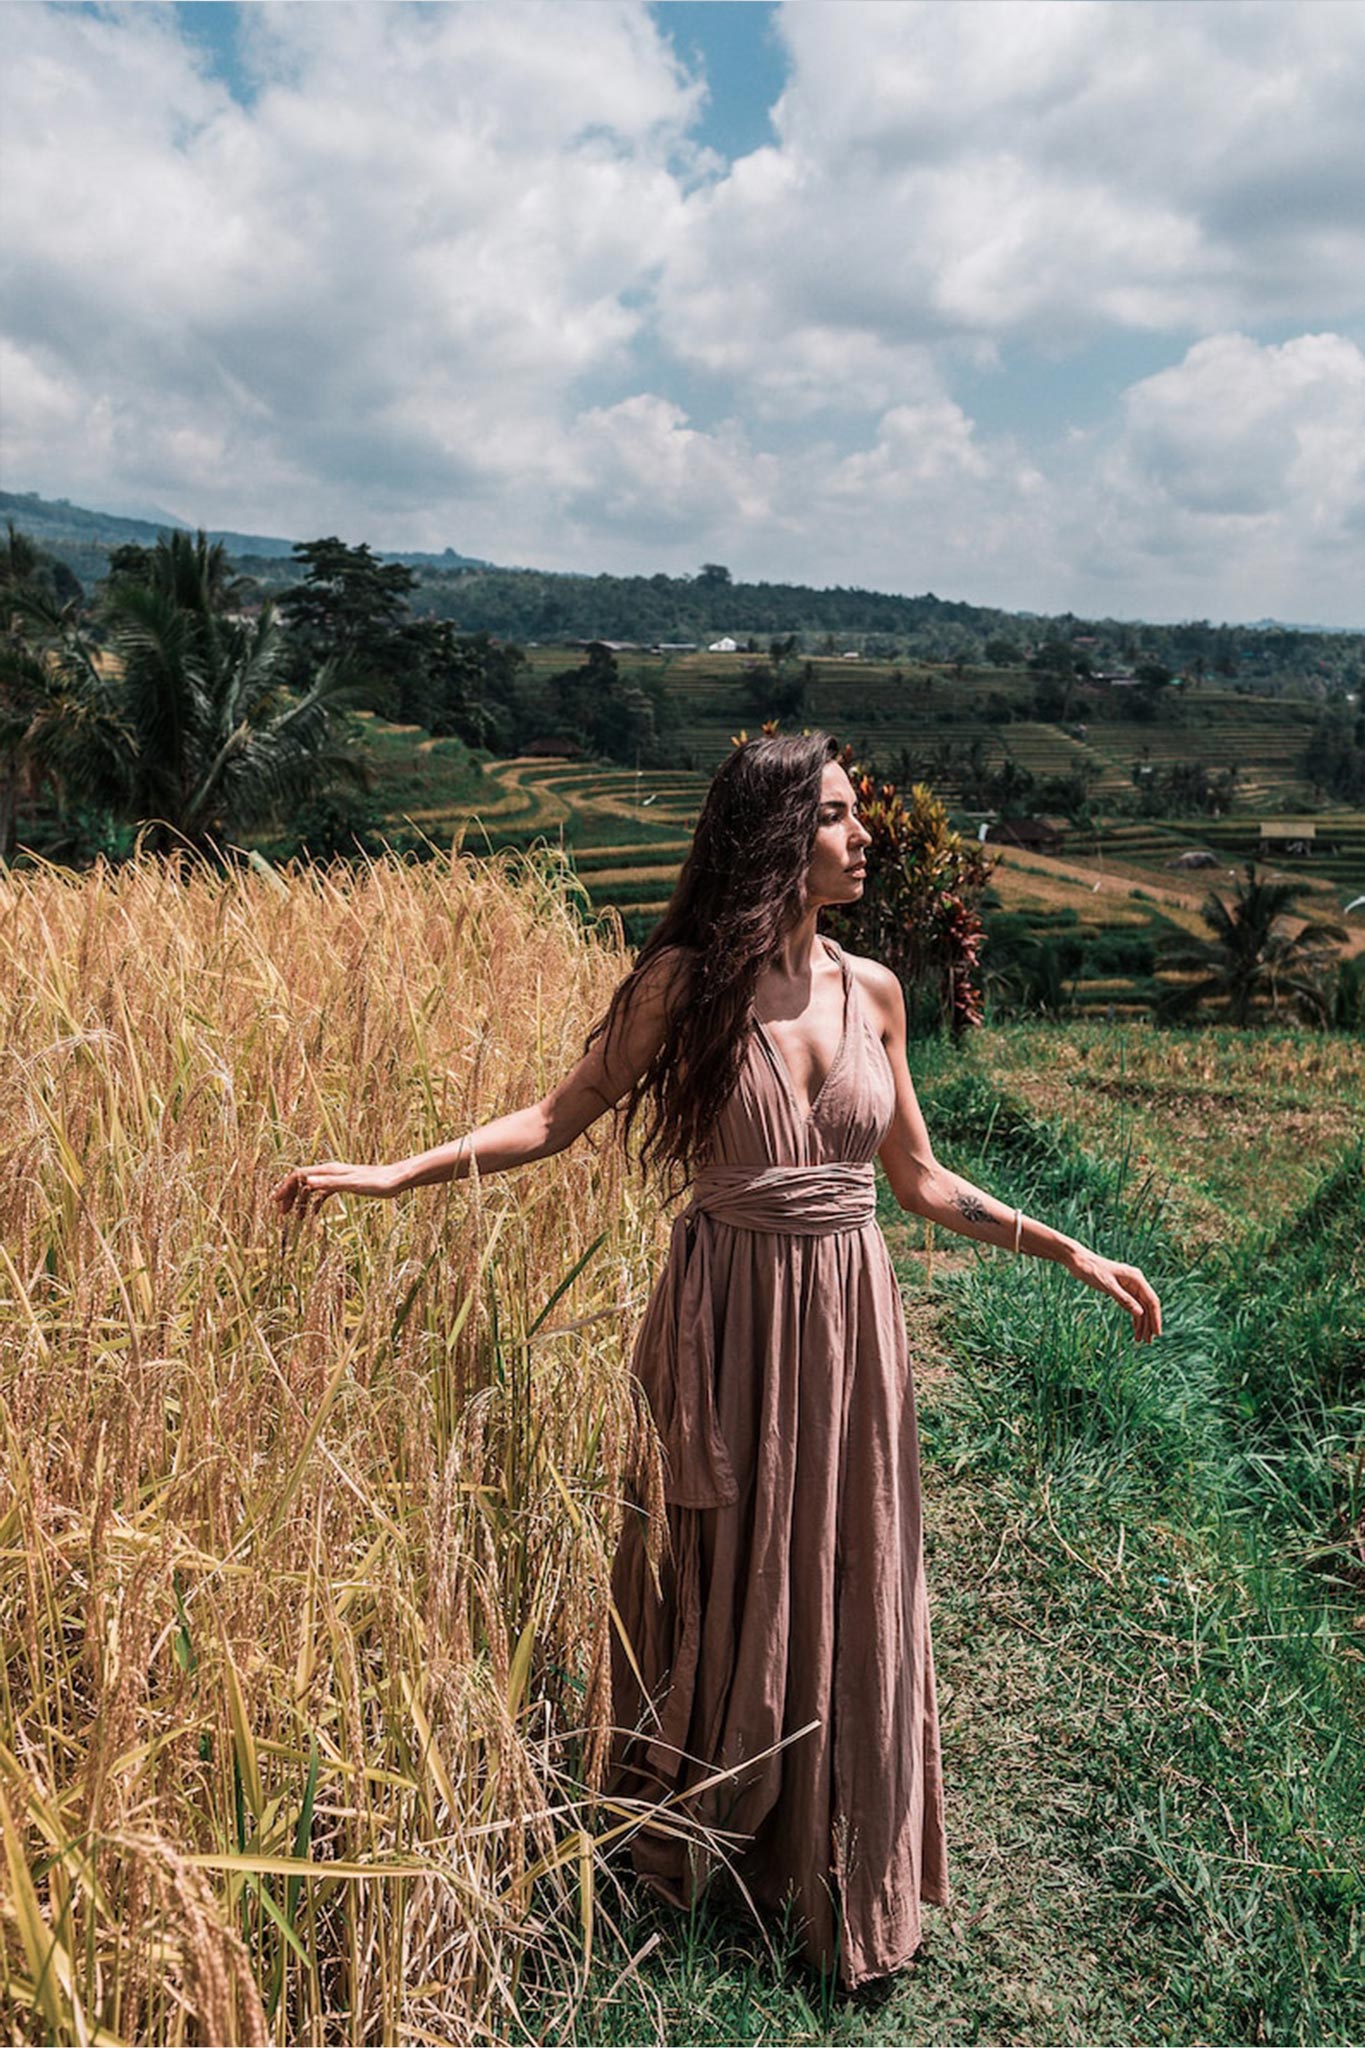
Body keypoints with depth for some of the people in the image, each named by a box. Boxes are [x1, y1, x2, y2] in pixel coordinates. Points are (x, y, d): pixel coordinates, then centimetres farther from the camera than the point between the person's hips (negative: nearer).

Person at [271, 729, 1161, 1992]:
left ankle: (846, 1881, 37)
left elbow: (920, 1179, 8)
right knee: (718, 1584, 14)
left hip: (847, 1323, 3)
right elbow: (563, 1116, -5)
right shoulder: (687, 980, -9)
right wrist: (394, 1173, -13)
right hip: (726, 1318, -3)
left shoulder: (872, 990, 2)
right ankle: (692, 1852, 40)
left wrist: (1070, 1251, 7)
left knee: (844, 1594, 14)